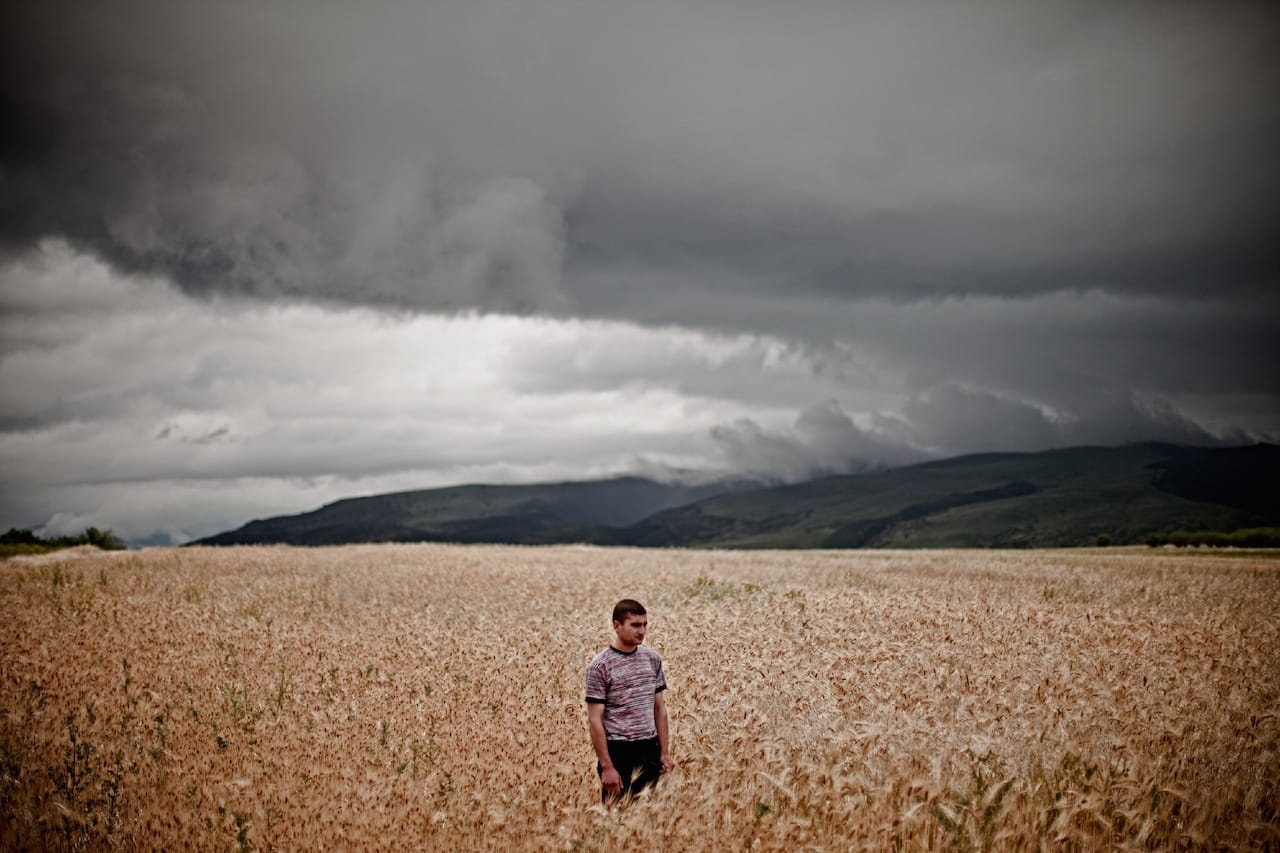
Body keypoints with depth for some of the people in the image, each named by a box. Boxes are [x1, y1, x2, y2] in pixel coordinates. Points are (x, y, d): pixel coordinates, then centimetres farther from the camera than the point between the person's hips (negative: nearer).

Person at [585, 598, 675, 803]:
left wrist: (665, 752, 7)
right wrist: (607, 767, -14)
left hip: (650, 750, 5)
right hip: (618, 752, -4)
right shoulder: (600, 666, -10)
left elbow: (660, 708, 12)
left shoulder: (652, 659, 6)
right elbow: (595, 720, -11)